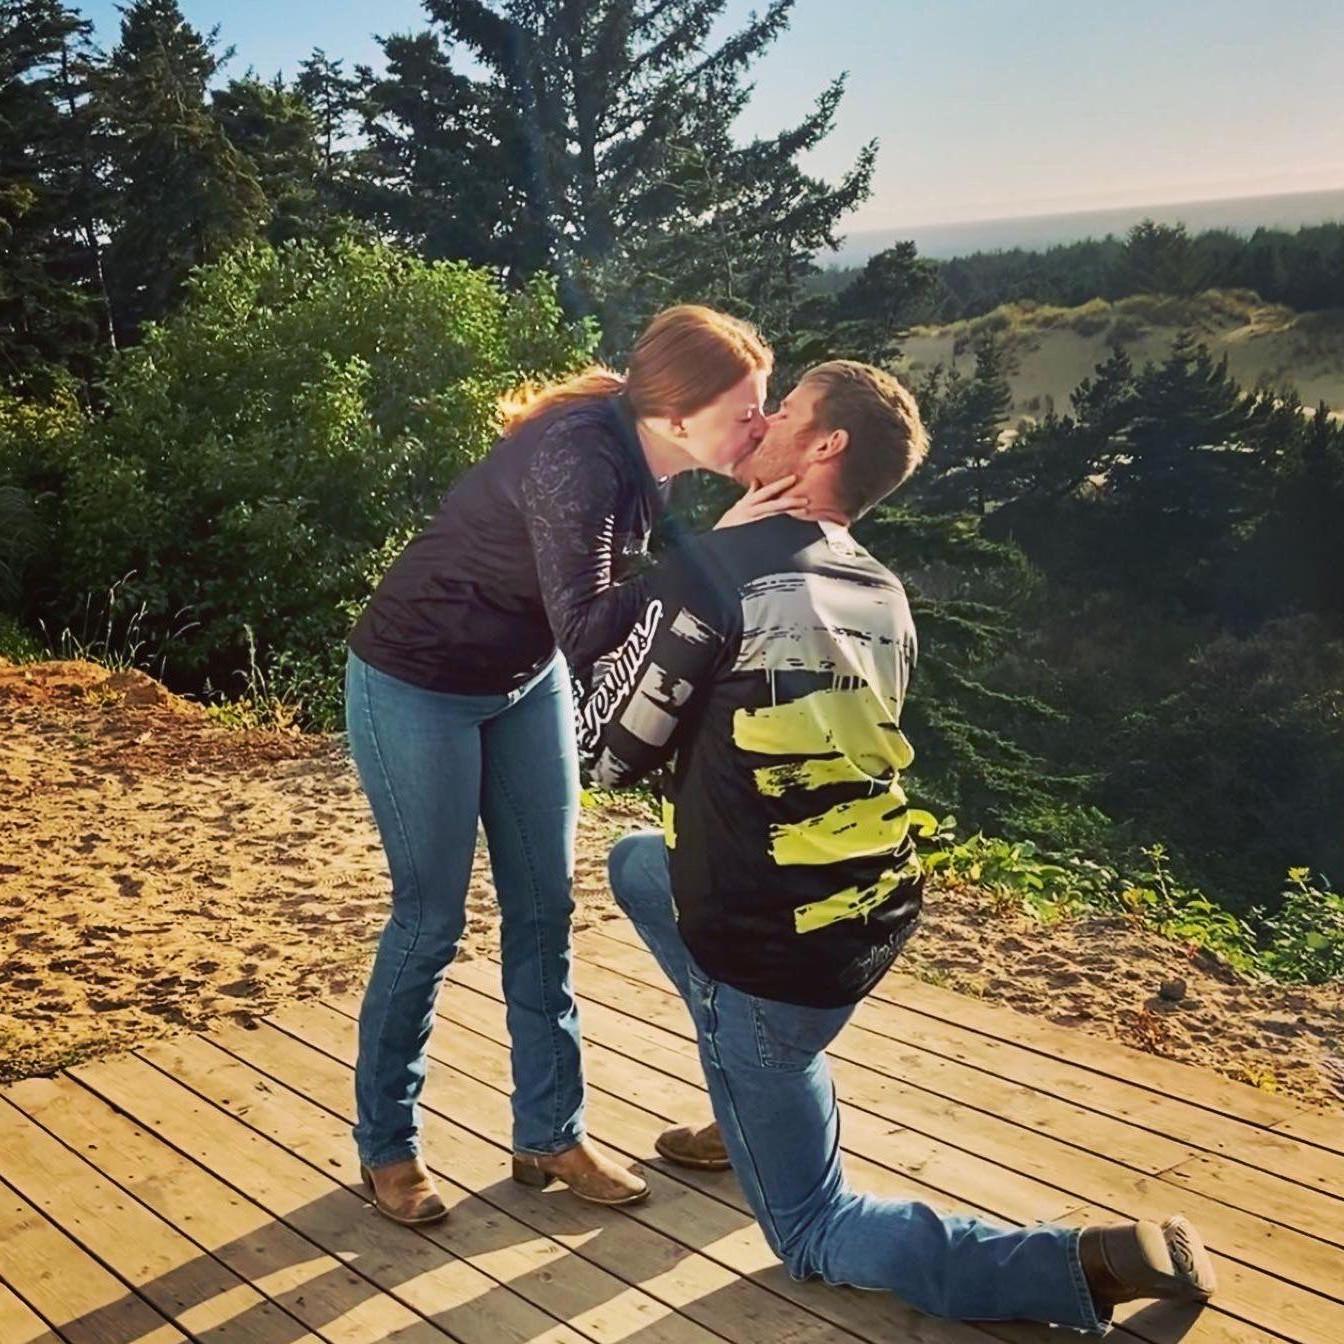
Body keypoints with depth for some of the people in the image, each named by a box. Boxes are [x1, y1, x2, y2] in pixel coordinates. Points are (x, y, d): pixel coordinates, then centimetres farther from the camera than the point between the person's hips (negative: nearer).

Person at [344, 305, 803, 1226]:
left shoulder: (647, 451, -9)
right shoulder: (576, 461, -33)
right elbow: (584, 636, -35)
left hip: (525, 677, 8)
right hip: (420, 688, -8)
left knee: (544, 906, 9)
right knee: (432, 918, 2)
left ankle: (549, 1135, 22)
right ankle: (387, 1146, 22)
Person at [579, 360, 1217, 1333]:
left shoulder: (716, 569, -17)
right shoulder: (884, 596, 4)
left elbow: (614, 753, -7)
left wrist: (639, 626, 8)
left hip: (775, 956, -7)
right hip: (872, 919, 7)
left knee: (814, 1232, 13)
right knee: (640, 865, 30)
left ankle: (1086, 1267, -5)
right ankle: (761, 1116, 33)